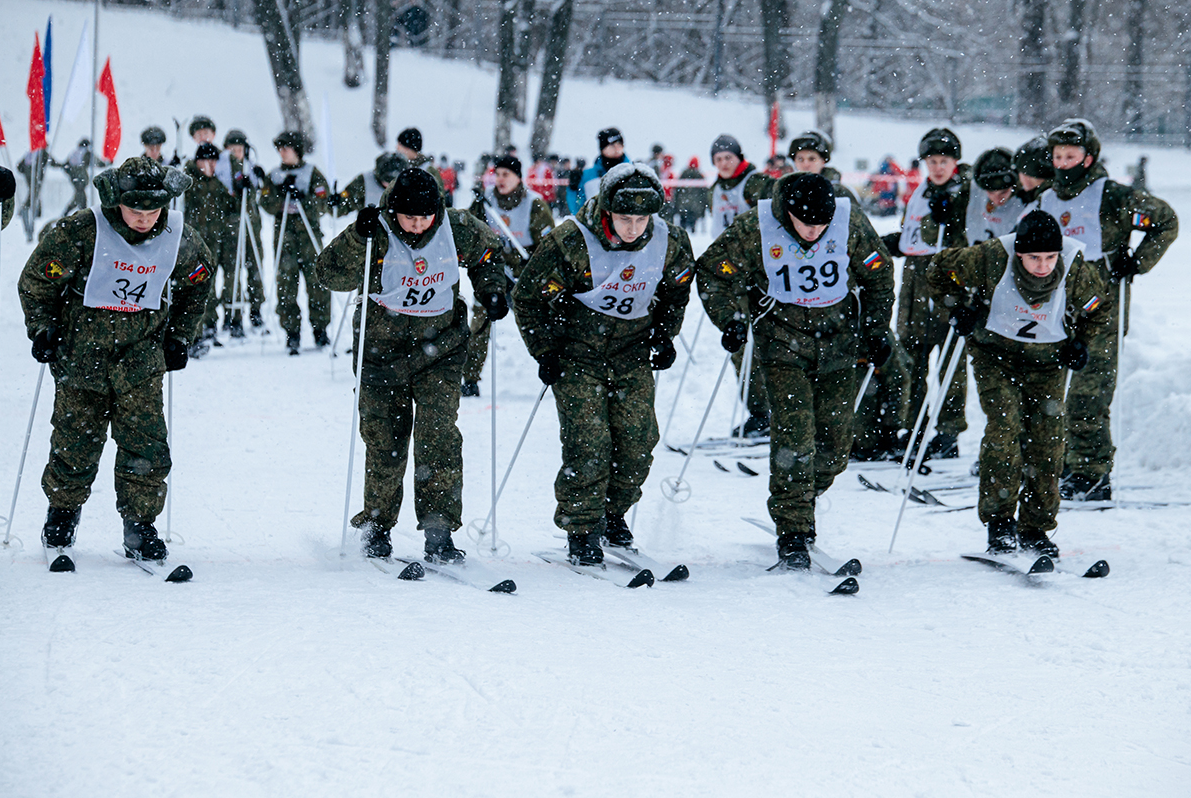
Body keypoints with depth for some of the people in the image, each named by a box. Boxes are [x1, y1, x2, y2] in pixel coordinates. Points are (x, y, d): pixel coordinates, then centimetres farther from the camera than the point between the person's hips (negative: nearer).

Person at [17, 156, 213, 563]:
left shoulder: (180, 239, -7)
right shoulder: (81, 233, -17)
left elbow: (197, 285, 14)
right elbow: (36, 281, -4)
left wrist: (179, 337, 11)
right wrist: (43, 329, -6)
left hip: (143, 351, 2)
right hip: (82, 351, -2)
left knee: (146, 443, -7)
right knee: (76, 442, 5)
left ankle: (140, 524, 3)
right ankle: (62, 513, 27)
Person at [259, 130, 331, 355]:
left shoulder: (313, 174, 7)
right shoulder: (273, 176, 14)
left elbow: (321, 206, -1)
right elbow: (267, 205, 1)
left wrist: (302, 199, -16)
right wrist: (283, 192, -13)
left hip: (309, 232, -1)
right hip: (284, 234, 2)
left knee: (316, 279, -4)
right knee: (286, 282, -6)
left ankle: (320, 328, 8)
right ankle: (291, 331, -4)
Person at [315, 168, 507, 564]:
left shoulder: (457, 230, -7)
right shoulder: (377, 235, -14)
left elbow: (486, 253, 15)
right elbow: (331, 276, -22)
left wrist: (491, 292, 1)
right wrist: (358, 238, -35)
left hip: (439, 347, 1)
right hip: (383, 348, -1)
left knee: (439, 434, -12)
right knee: (384, 442, 5)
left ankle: (439, 531, -10)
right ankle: (376, 527, 23)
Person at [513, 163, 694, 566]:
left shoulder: (669, 243, -8)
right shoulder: (571, 244, -20)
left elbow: (676, 291, 15)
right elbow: (528, 297, -9)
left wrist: (663, 336, 6)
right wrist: (545, 352, -9)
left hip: (633, 355, 4)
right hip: (578, 354, -3)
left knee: (637, 440, -2)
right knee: (587, 443, -13)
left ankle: (613, 511, 23)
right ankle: (582, 531, 1)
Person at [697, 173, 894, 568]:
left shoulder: (852, 224, -11)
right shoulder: (753, 230, -16)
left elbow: (878, 276, 6)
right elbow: (713, 273, -4)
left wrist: (876, 330, 3)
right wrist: (731, 318, -18)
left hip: (838, 341, 3)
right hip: (782, 342, -2)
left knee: (834, 443, 4)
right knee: (794, 433, -16)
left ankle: (802, 498, 32)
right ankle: (792, 532, -10)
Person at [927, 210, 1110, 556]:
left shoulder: (1077, 273, -17)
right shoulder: (991, 260, -24)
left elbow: (1100, 308, 6)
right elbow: (940, 270, -6)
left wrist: (1080, 341, -6)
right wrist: (959, 310, -13)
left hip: (1047, 362, 2)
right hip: (995, 355, -2)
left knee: (1046, 443, -4)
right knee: (1005, 427, -21)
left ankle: (1035, 528, 8)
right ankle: (999, 520, -14)